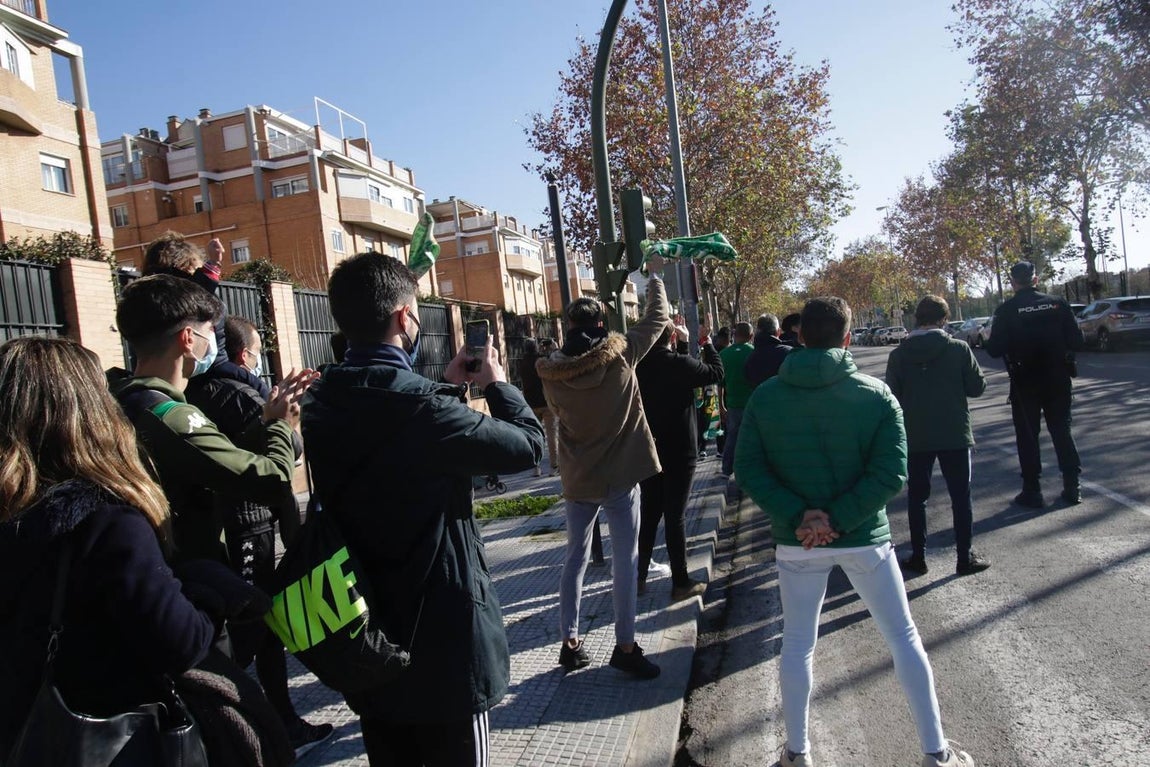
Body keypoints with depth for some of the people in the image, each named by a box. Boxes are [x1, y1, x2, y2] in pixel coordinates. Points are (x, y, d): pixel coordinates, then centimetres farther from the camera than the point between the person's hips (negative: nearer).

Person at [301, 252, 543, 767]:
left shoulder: (320, 402, -2)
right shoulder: (423, 407, -26)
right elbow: (528, 445, -15)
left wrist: (447, 387, 11)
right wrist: (497, 384, 1)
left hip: (365, 628, 7)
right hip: (441, 631, -7)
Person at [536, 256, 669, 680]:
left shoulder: (553, 371, -6)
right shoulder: (620, 354, -11)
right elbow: (657, 318, 2)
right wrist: (655, 275, 17)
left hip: (577, 479, 3)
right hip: (620, 476, -3)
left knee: (576, 557, 15)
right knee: (625, 561, 5)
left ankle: (570, 641, 22)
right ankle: (625, 647, 11)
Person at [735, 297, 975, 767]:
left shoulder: (765, 397, -5)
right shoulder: (876, 394, -9)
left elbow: (748, 469, -8)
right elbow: (890, 472, -16)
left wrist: (798, 515, -13)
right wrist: (839, 519, -16)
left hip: (796, 543, 1)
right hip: (865, 538, -1)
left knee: (797, 646, 16)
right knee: (904, 638, 17)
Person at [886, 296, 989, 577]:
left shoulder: (899, 354, -5)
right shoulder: (959, 349, -9)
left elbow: (893, 396, -2)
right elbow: (977, 387, -2)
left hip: (915, 438, 1)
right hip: (954, 435, -1)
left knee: (917, 497, 11)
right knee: (960, 496, 10)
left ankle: (918, 556, 15)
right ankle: (965, 557, 14)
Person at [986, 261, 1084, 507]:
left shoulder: (1007, 310, -10)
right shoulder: (1057, 303, -3)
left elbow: (995, 349, -13)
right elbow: (1076, 341, -3)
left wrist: (989, 342, 8)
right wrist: (1056, 346, 16)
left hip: (1025, 383, -3)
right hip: (1058, 379, 3)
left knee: (1027, 436, 7)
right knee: (1062, 431, 15)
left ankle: (1032, 491, 9)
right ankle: (1072, 486, 17)